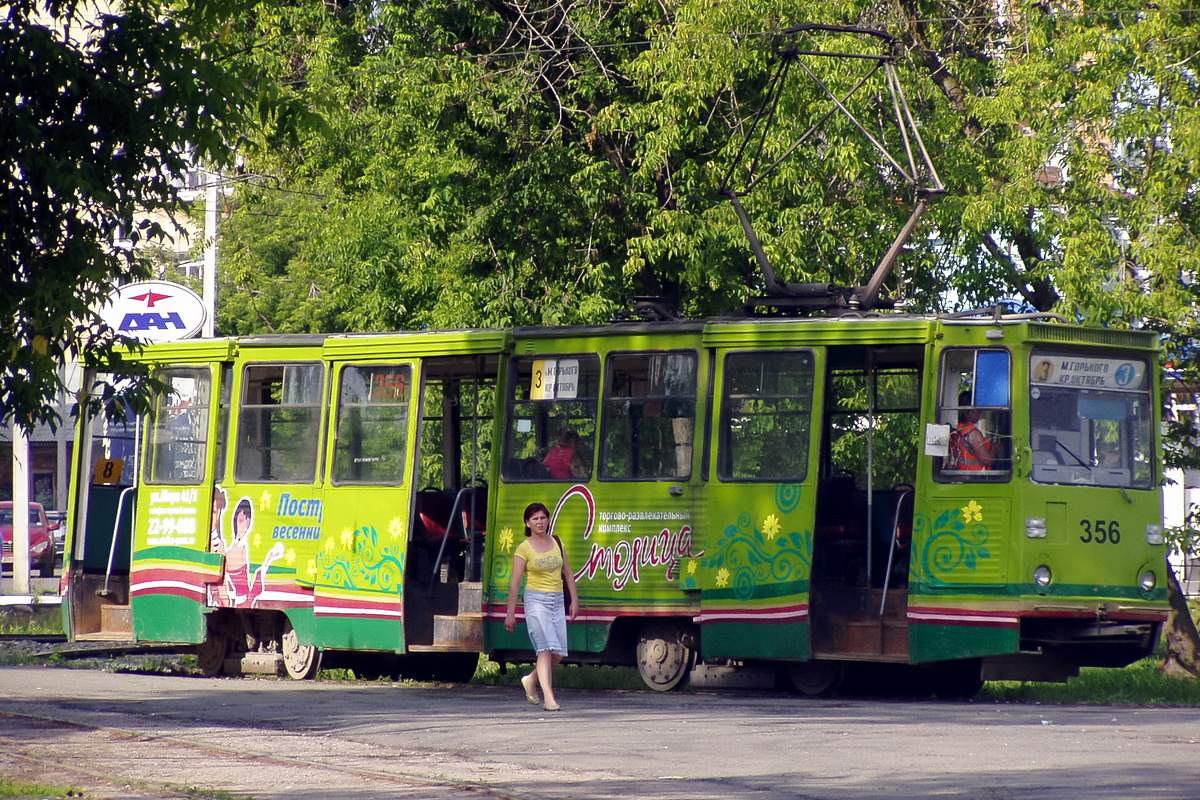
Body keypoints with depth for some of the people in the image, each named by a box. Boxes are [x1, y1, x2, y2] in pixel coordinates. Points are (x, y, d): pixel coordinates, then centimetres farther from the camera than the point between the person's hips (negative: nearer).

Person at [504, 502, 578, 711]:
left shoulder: (556, 543, 10)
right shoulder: (524, 549, -3)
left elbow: (568, 573, 17)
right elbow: (515, 584, -3)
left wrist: (574, 599, 11)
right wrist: (510, 613, -6)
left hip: (557, 601, 5)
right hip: (536, 600, -5)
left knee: (558, 654, 2)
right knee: (546, 648, -18)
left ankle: (531, 680, 28)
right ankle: (549, 698, -22)